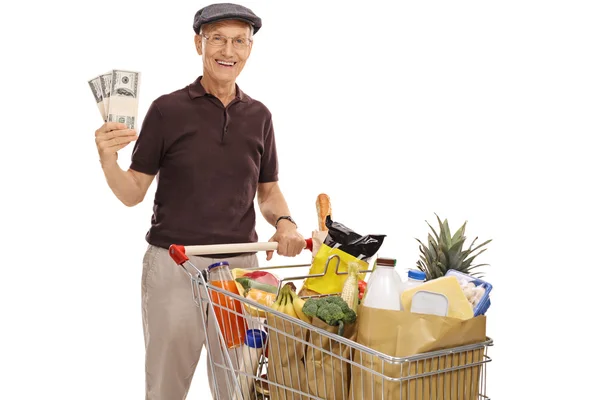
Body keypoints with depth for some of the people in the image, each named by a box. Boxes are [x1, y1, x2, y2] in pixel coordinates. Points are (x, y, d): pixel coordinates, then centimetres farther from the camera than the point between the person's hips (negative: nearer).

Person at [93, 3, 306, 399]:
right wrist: (108, 160, -20)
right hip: (173, 265, -2)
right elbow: (133, 193, 0)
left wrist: (284, 221, -6)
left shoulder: (259, 116, 7)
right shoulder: (167, 110, -3)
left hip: (239, 266, 3)